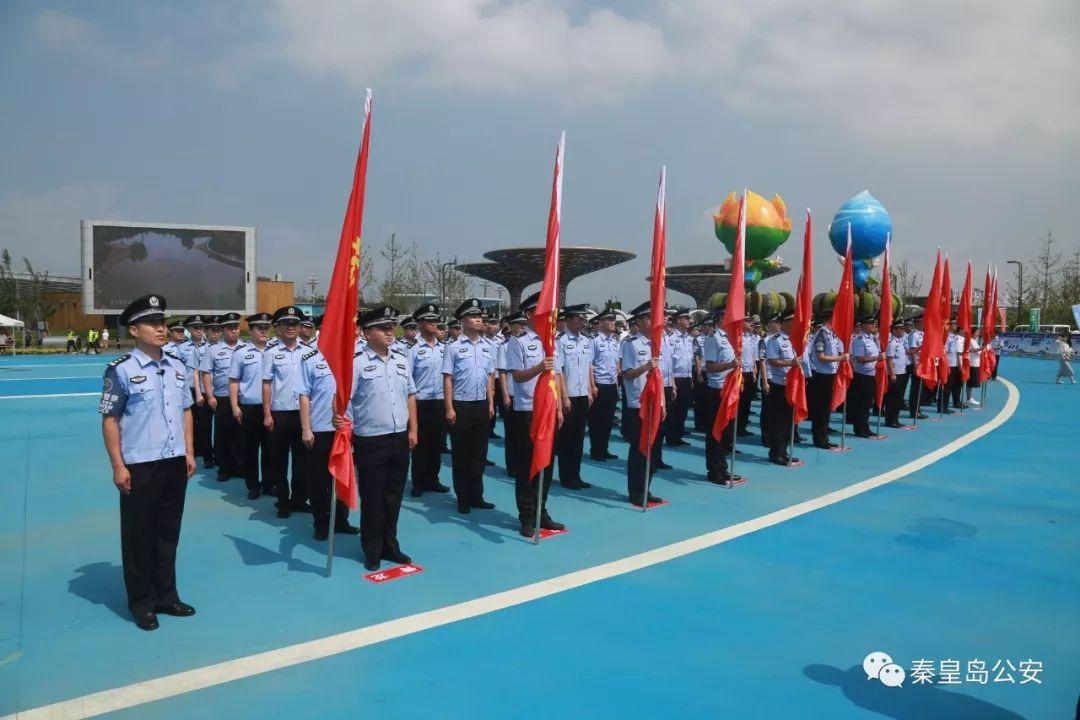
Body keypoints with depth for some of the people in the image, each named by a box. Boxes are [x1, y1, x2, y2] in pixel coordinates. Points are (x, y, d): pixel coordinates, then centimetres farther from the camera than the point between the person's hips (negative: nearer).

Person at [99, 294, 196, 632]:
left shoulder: (177, 366, 7)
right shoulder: (121, 370, -10)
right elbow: (110, 419, -9)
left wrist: (189, 452, 10)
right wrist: (118, 465, -12)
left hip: (175, 462, 5)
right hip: (139, 466, -5)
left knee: (169, 532, 15)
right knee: (139, 535, 8)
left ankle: (166, 595, 30)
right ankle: (142, 602, 24)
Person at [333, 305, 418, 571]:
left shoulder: (401, 360, 9)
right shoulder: (357, 362, -10)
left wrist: (413, 429, 14)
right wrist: (338, 417, -37)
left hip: (400, 438, 5)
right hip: (370, 441, -5)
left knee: (394, 496, 15)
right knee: (372, 498, 6)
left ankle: (390, 546, 31)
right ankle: (372, 552, 22)